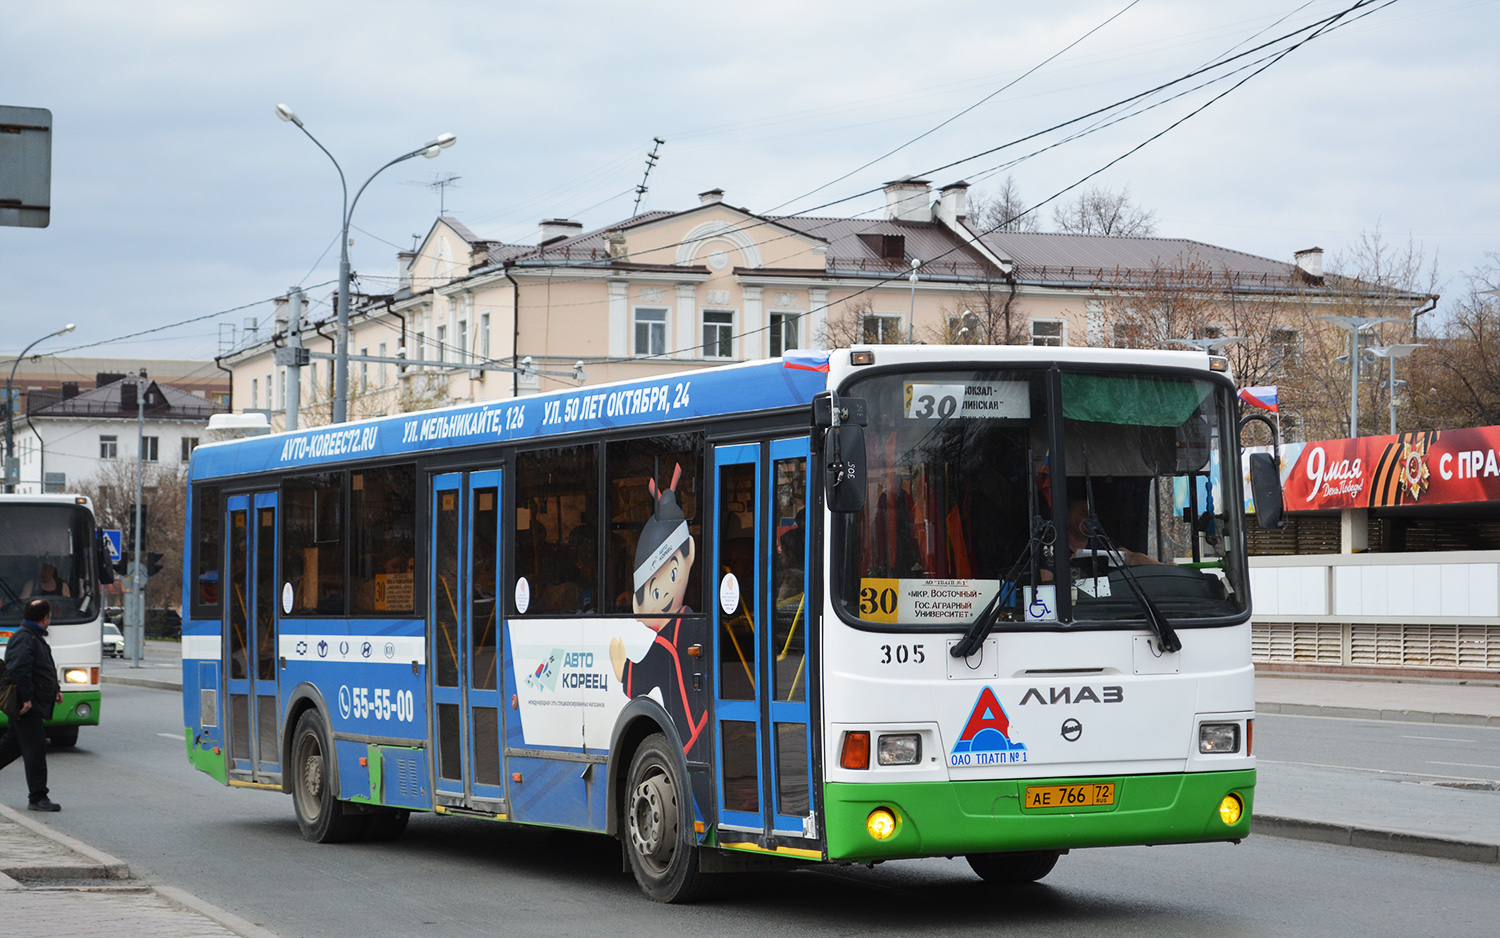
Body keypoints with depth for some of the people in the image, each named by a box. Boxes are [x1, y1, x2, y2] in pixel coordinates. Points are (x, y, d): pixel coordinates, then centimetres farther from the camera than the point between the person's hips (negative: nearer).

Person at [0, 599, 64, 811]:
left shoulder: (35, 637, 18)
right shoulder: (24, 638, -17)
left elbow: (47, 668, 29)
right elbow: (18, 669, -27)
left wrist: (55, 689, 20)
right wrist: (26, 698, -25)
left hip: (30, 704, 11)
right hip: (28, 706, -11)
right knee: (35, 747, -8)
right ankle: (37, 797, -6)